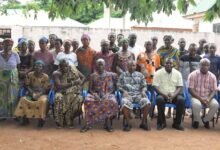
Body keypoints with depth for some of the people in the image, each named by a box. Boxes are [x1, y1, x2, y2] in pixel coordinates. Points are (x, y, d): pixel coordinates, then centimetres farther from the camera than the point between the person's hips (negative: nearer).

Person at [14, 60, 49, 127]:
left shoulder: (45, 76, -5)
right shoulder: (30, 74, -1)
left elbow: (46, 89, -4)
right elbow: (27, 86, 2)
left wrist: (38, 94, -20)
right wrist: (32, 93, -15)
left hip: (41, 94, -2)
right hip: (31, 93, 2)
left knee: (43, 101, -36)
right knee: (23, 99, -28)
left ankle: (41, 119, -18)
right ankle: (25, 118, -11)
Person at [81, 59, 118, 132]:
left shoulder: (109, 75, 10)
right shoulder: (93, 76, 10)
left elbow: (113, 88, 6)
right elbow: (90, 89, 7)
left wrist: (107, 94, -14)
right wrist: (94, 94, -15)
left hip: (107, 94, 0)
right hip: (95, 94, 0)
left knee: (111, 102, -36)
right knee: (88, 101, -34)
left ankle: (108, 123, -26)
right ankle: (87, 124, -30)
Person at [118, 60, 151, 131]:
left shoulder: (140, 75, 19)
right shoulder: (123, 75, 15)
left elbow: (144, 86, 18)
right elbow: (119, 86, 9)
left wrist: (143, 91, -4)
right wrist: (124, 91, -10)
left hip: (138, 94, 2)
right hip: (127, 94, -2)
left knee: (147, 102, -29)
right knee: (125, 104, -37)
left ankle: (144, 122, -11)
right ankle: (127, 123, -16)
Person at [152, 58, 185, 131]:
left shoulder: (177, 73, 4)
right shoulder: (158, 73, -2)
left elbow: (180, 87, 1)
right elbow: (155, 86, -7)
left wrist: (173, 95, -18)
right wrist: (164, 95, -21)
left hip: (174, 95, 2)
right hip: (162, 94, -1)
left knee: (181, 100, -29)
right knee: (159, 99, -35)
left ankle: (177, 123, -12)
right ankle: (161, 122, -17)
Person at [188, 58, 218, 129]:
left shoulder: (212, 76, 2)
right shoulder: (193, 75, -6)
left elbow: (214, 90, 1)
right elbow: (191, 89, -10)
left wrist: (208, 99, -20)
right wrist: (200, 98, -20)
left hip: (208, 97, 3)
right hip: (196, 96, -3)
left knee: (215, 105, -27)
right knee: (196, 104, -36)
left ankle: (206, 120, 0)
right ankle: (196, 120, -6)